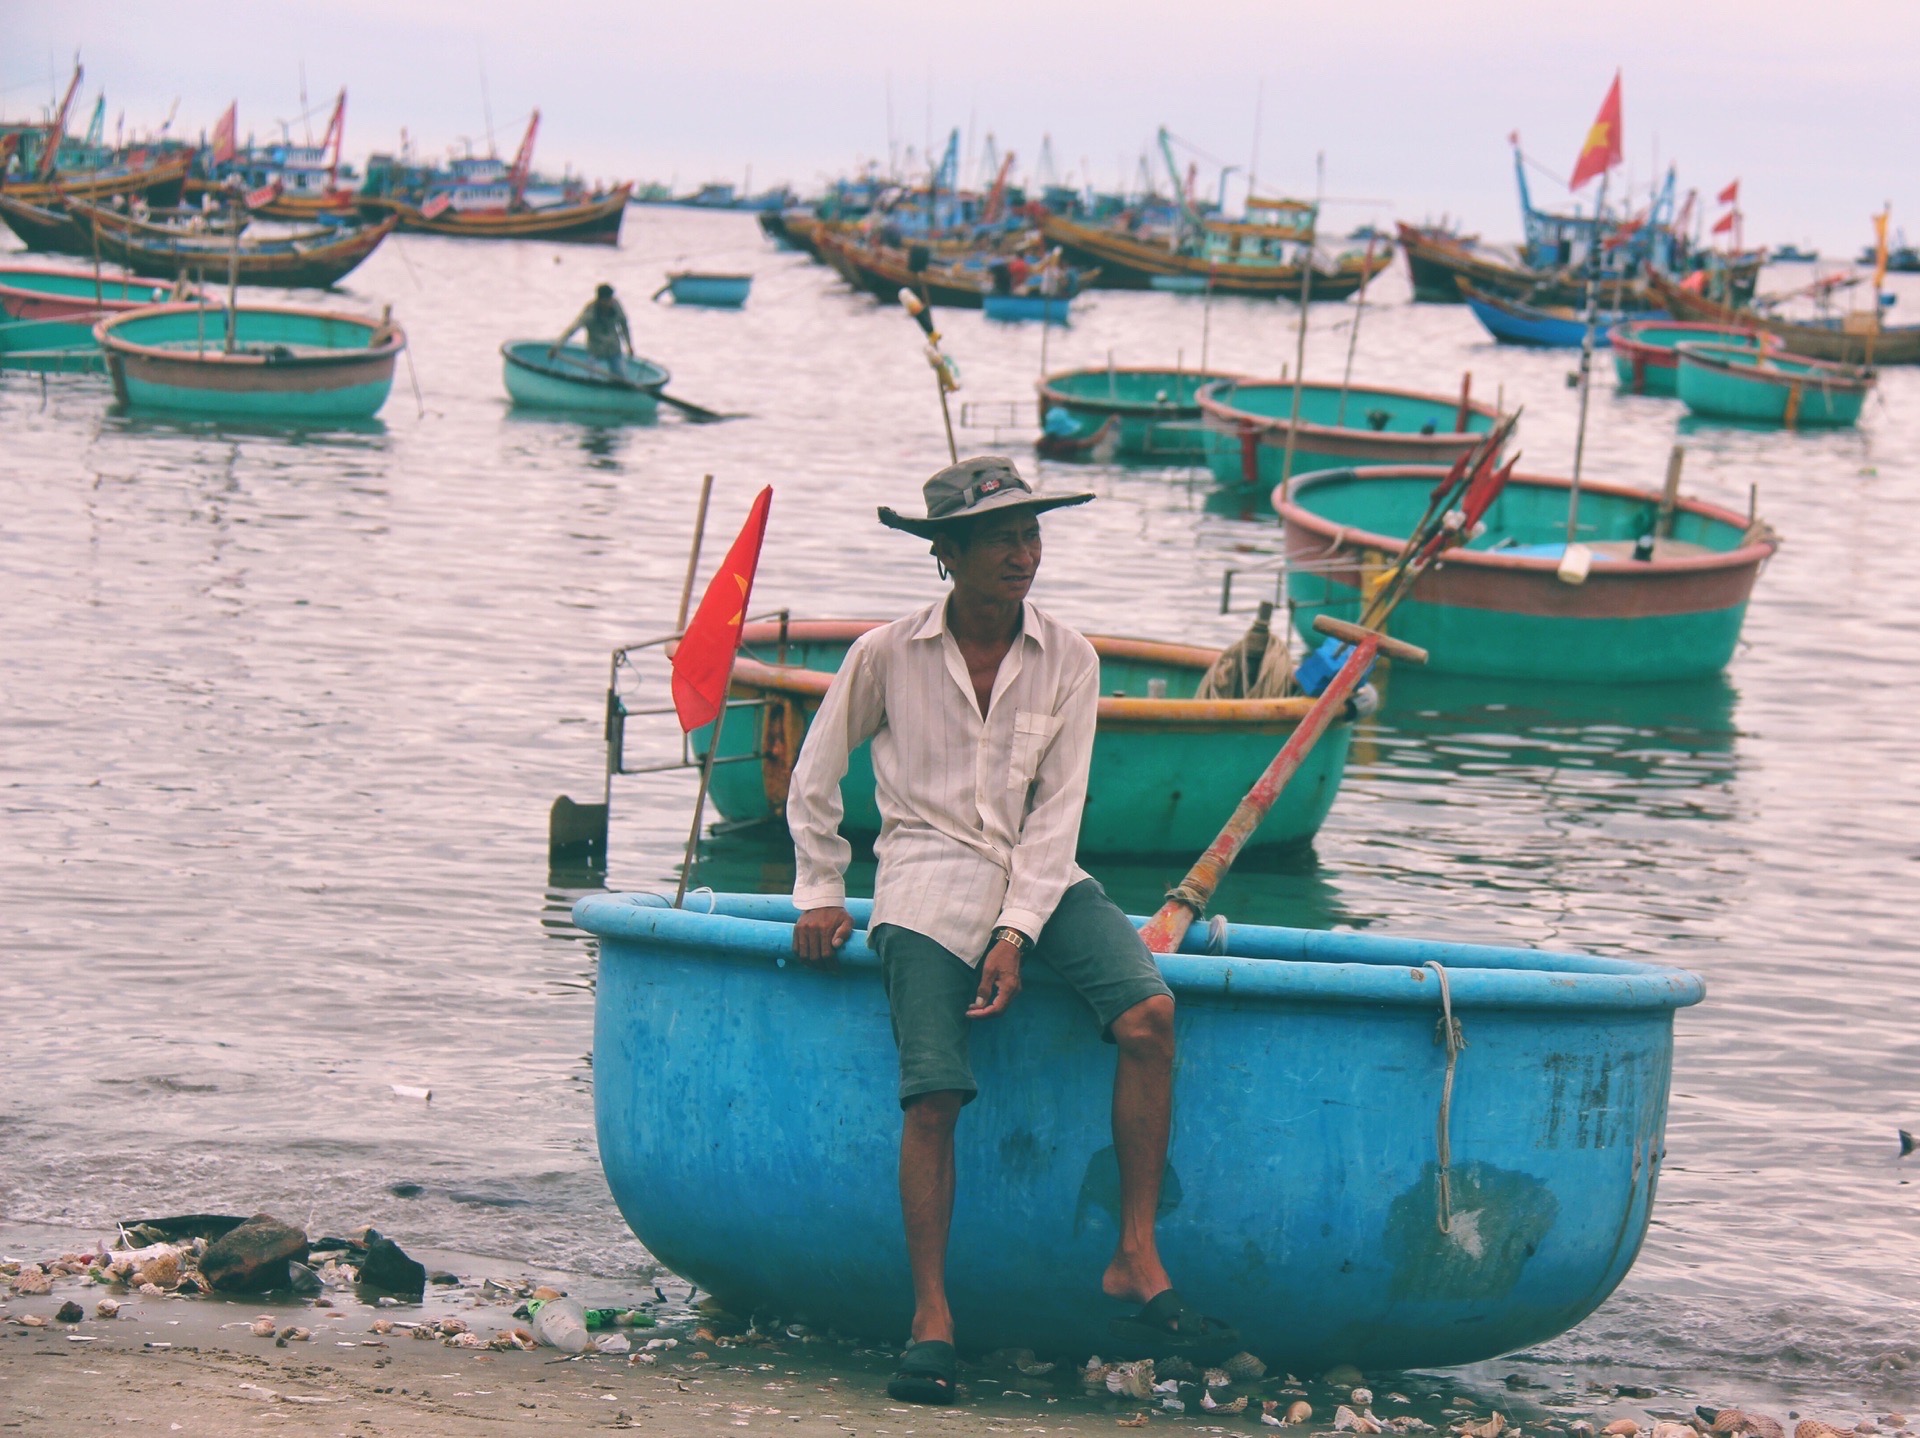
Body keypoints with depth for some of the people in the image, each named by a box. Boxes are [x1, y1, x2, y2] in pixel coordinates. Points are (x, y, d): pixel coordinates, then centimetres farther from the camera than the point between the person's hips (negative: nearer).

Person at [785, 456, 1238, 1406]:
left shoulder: (1067, 661, 4)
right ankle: (932, 1316, -10)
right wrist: (820, 894, 9)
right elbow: (814, 782, 13)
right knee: (932, 1095, -20)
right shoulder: (887, 656, 0)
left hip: (1038, 881, 2)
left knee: (1150, 1013, -24)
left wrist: (1016, 934, -11)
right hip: (927, 887, -2)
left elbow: (1057, 810, 0)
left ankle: (1135, 1264, -19)